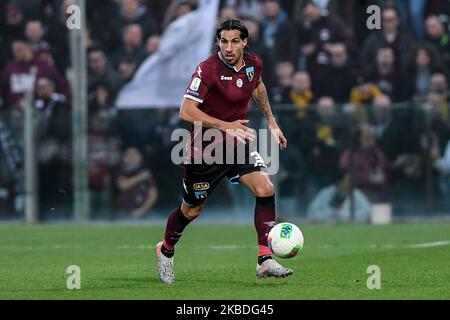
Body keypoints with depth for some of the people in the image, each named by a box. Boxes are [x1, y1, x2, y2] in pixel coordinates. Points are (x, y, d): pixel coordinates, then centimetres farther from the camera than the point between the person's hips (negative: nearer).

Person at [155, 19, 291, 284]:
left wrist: (272, 123, 20)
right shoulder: (207, 69, -23)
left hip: (238, 144, 5)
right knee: (192, 210, 10)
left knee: (265, 188, -16)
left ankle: (265, 261, -13)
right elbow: (186, 112, -27)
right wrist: (225, 126, -31)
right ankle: (165, 250, 41)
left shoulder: (254, 63, -4)